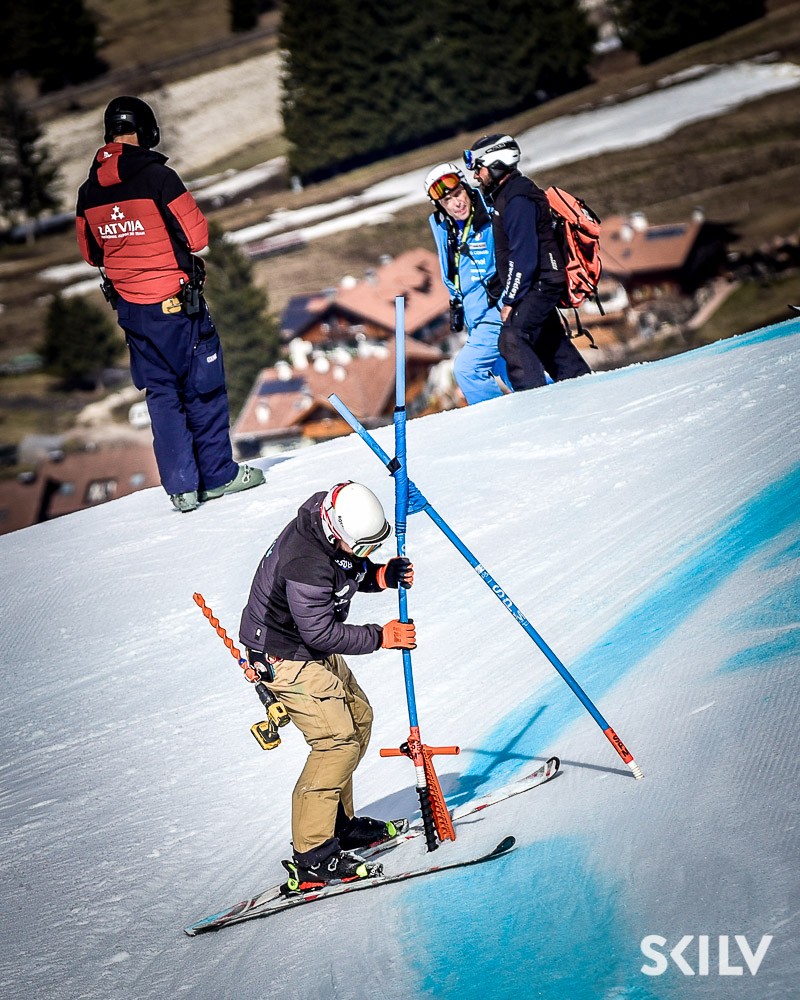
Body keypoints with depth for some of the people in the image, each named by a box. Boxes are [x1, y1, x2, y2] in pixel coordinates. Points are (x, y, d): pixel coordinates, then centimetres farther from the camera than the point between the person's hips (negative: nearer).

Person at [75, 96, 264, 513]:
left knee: (161, 392, 11)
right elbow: (197, 235, -13)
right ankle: (218, 474, 14)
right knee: (203, 386, 7)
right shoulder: (156, 176, -16)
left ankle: (181, 486, 9)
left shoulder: (89, 191, 2)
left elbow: (91, 253, 13)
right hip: (176, 303, -5)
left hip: (129, 305, 5)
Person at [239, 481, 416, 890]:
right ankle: (312, 858, -14)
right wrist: (380, 637, -20)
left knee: (358, 716, 18)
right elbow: (320, 632, -27)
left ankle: (339, 822, 28)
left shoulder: (331, 527, -6)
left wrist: (379, 575, -7)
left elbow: (349, 572, 13)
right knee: (338, 740, -15)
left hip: (315, 650, 10)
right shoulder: (305, 565, -34)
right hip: (286, 656, -10)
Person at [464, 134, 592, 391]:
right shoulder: (506, 195, 14)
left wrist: (510, 300, -22)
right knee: (549, 342, 19)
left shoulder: (518, 200, -19)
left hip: (540, 283, -11)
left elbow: (524, 256, -24)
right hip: (540, 285, 11)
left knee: (512, 339, -21)